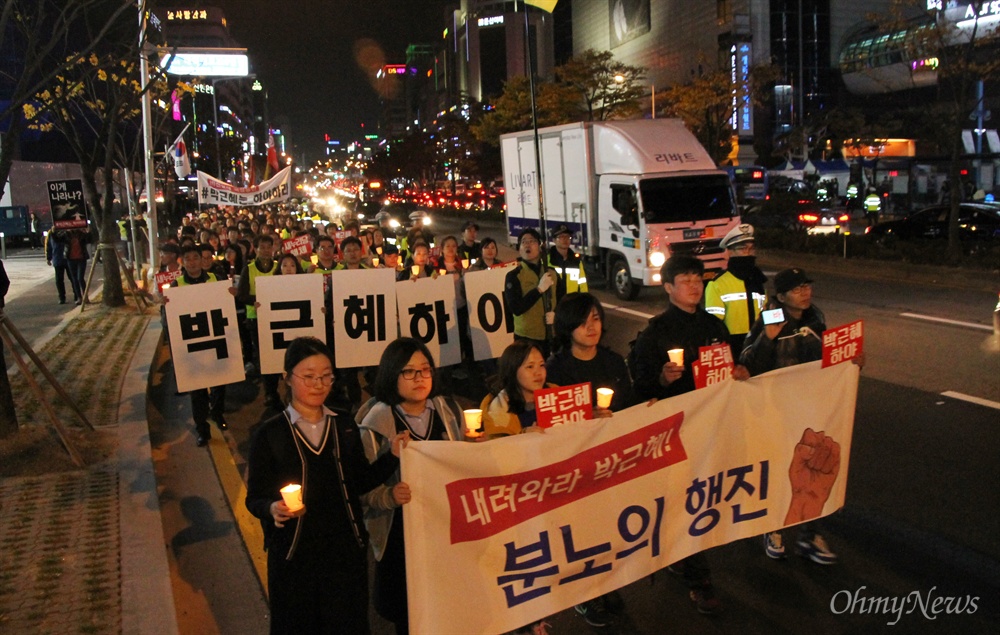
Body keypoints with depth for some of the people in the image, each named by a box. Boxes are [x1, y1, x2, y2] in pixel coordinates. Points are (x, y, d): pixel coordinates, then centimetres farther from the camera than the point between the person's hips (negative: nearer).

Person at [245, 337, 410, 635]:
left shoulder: (345, 427, 5)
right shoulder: (269, 434, -6)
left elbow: (360, 482, 8)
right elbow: (254, 498, -6)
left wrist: (392, 455, -5)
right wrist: (273, 508, -27)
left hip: (346, 549, 3)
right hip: (293, 554, -3)